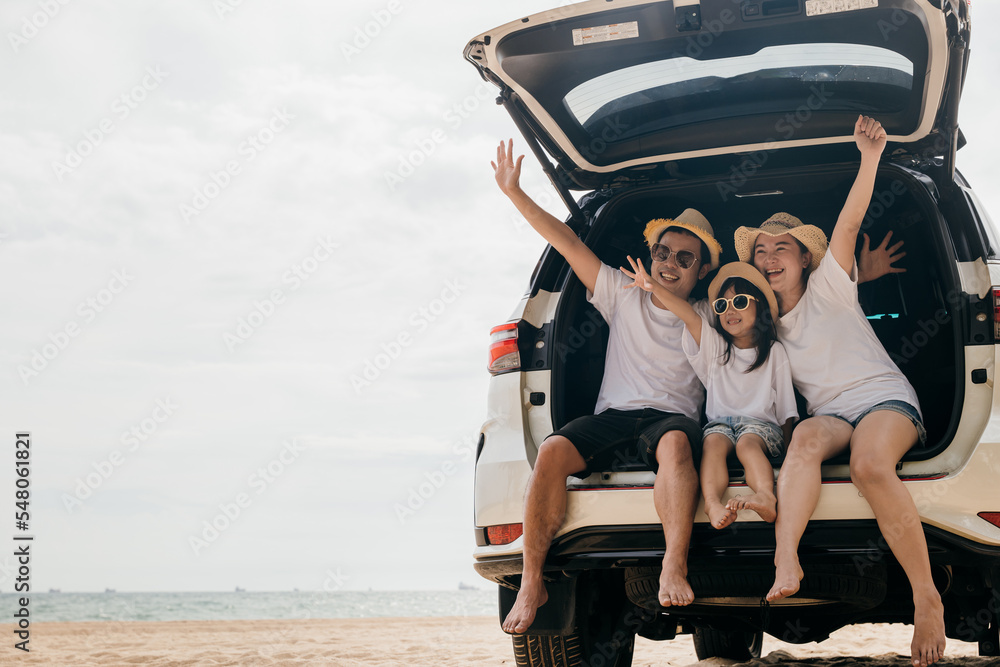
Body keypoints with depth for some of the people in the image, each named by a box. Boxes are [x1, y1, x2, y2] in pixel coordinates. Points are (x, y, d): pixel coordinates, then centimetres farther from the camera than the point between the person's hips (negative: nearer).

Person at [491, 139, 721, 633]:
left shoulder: (709, 318, 17)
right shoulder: (623, 297, 16)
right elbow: (568, 243, 12)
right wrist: (514, 192, 9)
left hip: (673, 418, -1)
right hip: (612, 416, 1)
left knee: (675, 443, -40)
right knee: (553, 450, -31)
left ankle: (674, 570, -52)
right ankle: (532, 583, -27)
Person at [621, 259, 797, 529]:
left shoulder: (773, 352, 13)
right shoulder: (714, 344, 15)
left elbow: (786, 406, 12)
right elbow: (690, 316, -1)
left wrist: (787, 441, 0)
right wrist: (654, 288, -17)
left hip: (761, 423, -1)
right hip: (720, 420, 1)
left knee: (747, 443, -35)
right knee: (713, 442, -32)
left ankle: (766, 496, -61)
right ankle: (713, 505, -56)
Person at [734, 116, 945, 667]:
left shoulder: (827, 287, 5)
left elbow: (849, 223, -8)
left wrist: (869, 157, -21)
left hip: (884, 398, -3)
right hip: (829, 413, 3)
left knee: (869, 466, -37)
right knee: (807, 437, -35)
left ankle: (926, 597, -33)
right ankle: (785, 560, -58)